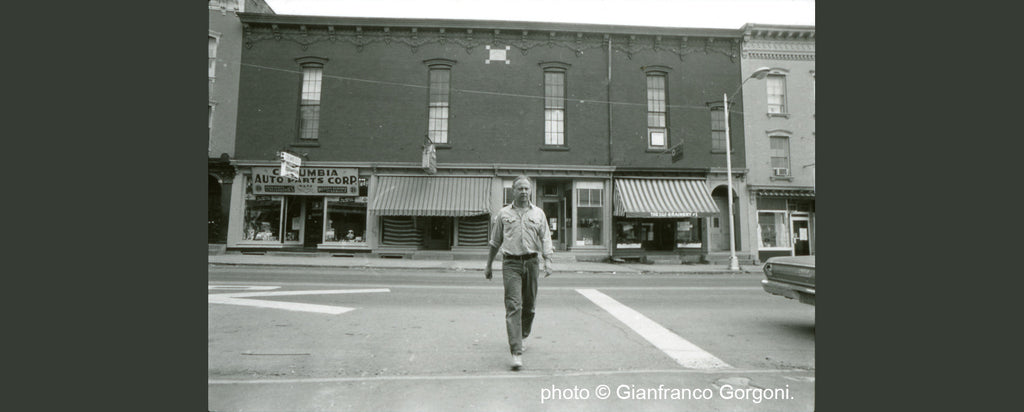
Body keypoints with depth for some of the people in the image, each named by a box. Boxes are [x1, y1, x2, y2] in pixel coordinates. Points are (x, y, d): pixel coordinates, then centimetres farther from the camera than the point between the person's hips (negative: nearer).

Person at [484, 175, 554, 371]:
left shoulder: (538, 213, 10)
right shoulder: (503, 214, 8)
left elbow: (545, 239, 6)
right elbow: (495, 242, 14)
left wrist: (548, 261, -8)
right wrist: (488, 265, 16)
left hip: (531, 262, 2)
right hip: (511, 263, -2)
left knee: (529, 305, 11)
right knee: (514, 306, -10)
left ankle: (521, 336, 36)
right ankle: (516, 352, -10)